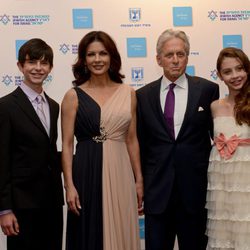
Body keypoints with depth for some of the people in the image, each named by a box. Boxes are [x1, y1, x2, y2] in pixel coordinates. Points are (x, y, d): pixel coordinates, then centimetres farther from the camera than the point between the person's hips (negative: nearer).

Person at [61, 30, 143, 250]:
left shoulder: (128, 93, 8)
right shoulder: (73, 96, 0)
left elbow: (132, 140, 10)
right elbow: (67, 145, -2)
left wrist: (139, 180, 8)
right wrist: (69, 186, -9)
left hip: (121, 174, 3)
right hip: (87, 173, -2)